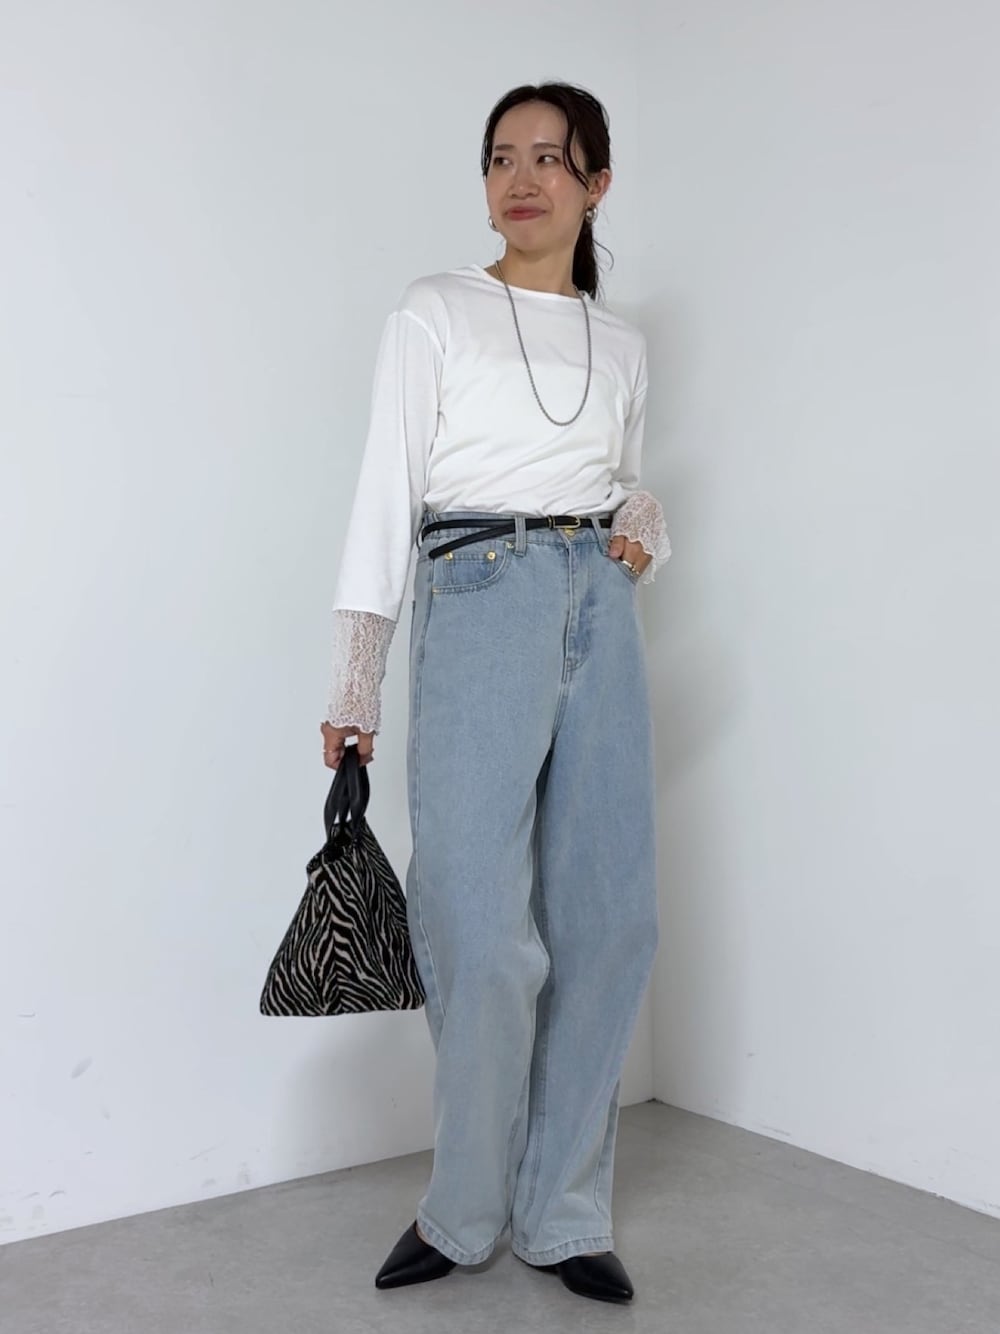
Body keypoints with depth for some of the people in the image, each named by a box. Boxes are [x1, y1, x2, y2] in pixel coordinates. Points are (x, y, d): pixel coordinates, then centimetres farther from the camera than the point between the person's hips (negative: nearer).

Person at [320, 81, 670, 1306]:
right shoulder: (434, 314, 5)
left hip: (600, 616, 5)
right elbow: (385, 495, -1)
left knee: (609, 920, 2)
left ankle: (562, 1215, 17)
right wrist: (354, 690, -7)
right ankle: (464, 1212, 14)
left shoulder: (620, 345, 17)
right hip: (478, 604, -4)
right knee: (484, 933, -8)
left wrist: (646, 534, 1)